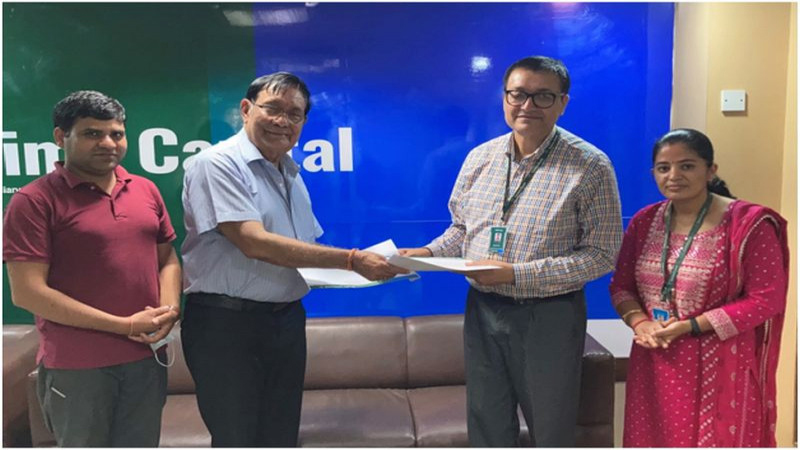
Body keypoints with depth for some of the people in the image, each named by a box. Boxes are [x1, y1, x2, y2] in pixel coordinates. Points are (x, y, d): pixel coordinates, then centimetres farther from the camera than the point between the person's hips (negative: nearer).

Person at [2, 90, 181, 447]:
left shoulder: (146, 190, 8)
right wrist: (125, 326, -15)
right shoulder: (35, 200, -9)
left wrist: (170, 309, -7)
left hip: (146, 357, 5)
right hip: (76, 366, -5)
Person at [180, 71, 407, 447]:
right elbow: (255, 244, -23)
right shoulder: (217, 163, -13)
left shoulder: (292, 176, 13)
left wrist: (360, 266, -2)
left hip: (287, 320, 7)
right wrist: (351, 259, -24)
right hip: (225, 322, -7)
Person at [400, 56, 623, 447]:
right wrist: (429, 253, -7)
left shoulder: (591, 166, -12)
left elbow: (602, 254, -14)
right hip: (482, 310, 4)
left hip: (548, 317, -4)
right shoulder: (480, 157, 3)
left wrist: (516, 274, -22)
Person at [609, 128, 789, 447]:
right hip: (655, 364, 5)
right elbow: (621, 285, 9)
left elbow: (766, 299, -13)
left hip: (718, 367, -5)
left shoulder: (748, 224, -11)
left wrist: (690, 326, -18)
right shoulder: (644, 222, 4)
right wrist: (639, 322, -12)